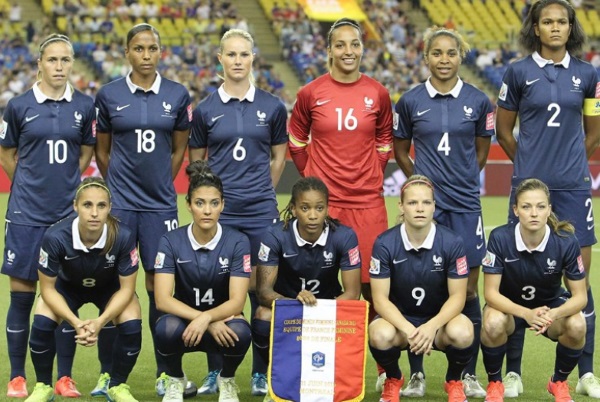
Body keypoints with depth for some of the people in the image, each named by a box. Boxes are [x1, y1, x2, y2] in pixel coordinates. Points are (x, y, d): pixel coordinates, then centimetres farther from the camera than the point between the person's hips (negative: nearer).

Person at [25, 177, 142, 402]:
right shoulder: (55, 237, -37)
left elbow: (126, 288, -22)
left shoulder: (123, 237, -36)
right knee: (41, 324, -23)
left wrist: (100, 321, -37)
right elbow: (48, 288, -22)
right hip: (67, 286, 0)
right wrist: (76, 322, -35)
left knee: (131, 325, -24)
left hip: (110, 288, 0)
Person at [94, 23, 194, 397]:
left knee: (160, 285, 2)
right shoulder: (109, 95, 1)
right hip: (120, 202, 0)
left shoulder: (178, 95, 2)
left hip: (160, 202, 1)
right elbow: (102, 151, 11)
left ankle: (166, 373, 10)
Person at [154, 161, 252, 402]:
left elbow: (237, 301, -19)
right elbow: (163, 299, -18)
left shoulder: (237, 242, -12)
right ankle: (175, 380, -1)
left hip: (222, 320, 0)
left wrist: (207, 318, -38)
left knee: (240, 332, -35)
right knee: (167, 329, -35)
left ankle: (226, 379, 1)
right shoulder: (171, 242, -11)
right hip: (184, 318, 0)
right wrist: (204, 321, -30)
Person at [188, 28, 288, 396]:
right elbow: (196, 162, 12)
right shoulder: (206, 109, 3)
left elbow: (279, 158, 13)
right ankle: (215, 371, 12)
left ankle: (261, 373, 11)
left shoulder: (272, 107, 3)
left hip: (260, 212, 0)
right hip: (219, 212, 0)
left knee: (261, 289, 3)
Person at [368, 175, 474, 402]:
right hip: (398, 318, 0)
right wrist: (408, 329, -31)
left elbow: (457, 296, -10)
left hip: (440, 318, 0)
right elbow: (380, 298, -13)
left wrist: (432, 326, -29)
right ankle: (393, 380, 3)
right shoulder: (384, 244, -13)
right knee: (380, 335, -36)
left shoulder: (452, 243, -12)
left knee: (462, 332, -34)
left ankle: (454, 381, 2)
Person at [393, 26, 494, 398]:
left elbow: (481, 152, 13)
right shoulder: (411, 101, 1)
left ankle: (469, 374, 14)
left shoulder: (478, 101, 2)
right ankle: (416, 374, 12)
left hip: (465, 204, 1)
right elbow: (400, 150, 13)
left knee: (467, 289, 3)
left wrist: (460, 180, 10)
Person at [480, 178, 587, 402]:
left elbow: (580, 296, -17)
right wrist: (526, 313, -40)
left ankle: (559, 382, 2)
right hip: (508, 306, -1)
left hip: (551, 306, 1)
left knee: (576, 326, -30)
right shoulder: (500, 238, -25)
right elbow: (491, 292, -22)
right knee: (493, 324, -35)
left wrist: (552, 315, -39)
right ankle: (494, 383, -4)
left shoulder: (566, 241, -22)